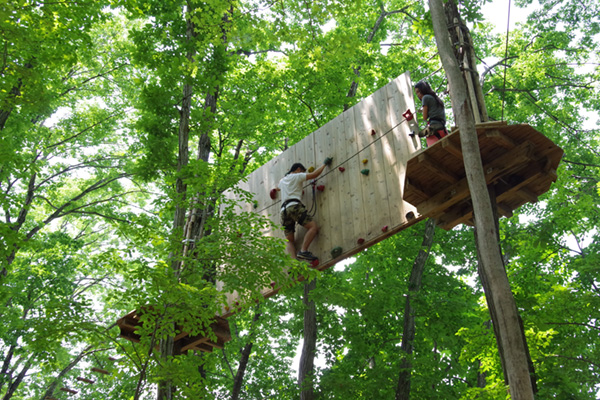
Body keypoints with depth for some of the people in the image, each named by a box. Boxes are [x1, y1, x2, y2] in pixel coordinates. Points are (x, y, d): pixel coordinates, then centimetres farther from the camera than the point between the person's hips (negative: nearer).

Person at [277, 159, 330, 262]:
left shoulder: (282, 181, 29)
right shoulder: (297, 176, 10)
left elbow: (278, 188, 52)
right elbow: (314, 174, 3)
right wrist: (325, 164, 15)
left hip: (284, 210, 7)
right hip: (294, 206, -7)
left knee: (289, 240, 5)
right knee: (313, 227, -12)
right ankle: (303, 251, -27)